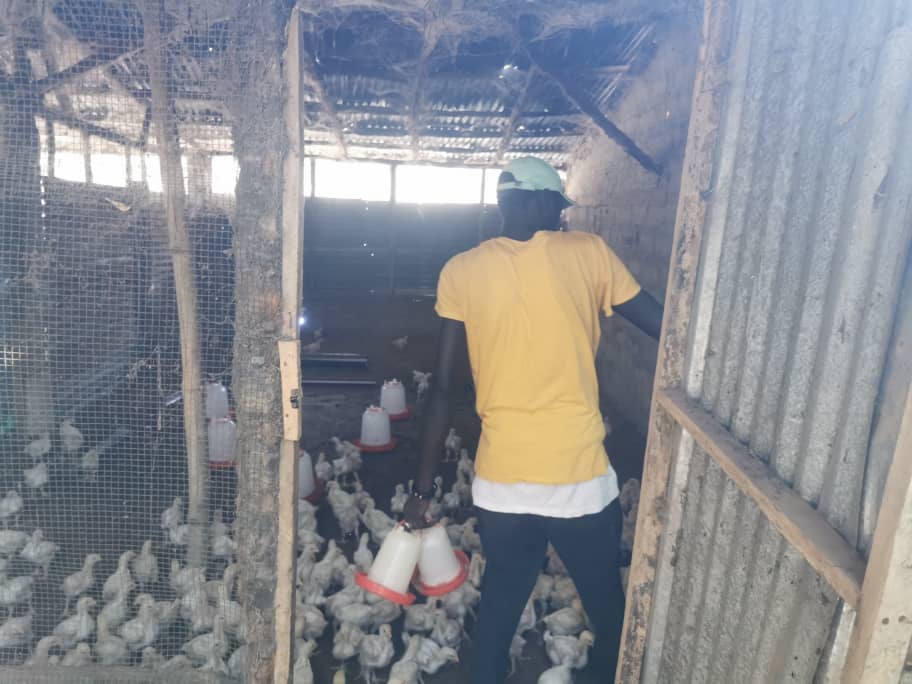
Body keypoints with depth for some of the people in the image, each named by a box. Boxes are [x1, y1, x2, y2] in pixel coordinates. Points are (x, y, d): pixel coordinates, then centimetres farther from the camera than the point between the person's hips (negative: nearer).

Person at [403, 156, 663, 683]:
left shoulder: (462, 271, -2)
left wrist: (424, 488, 5)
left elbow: (443, 389, -2)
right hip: (581, 475, -1)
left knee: (500, 605, 22)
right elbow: (667, 329, 2)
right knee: (608, 608, 22)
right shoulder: (589, 253, -4)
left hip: (500, 480, 2)